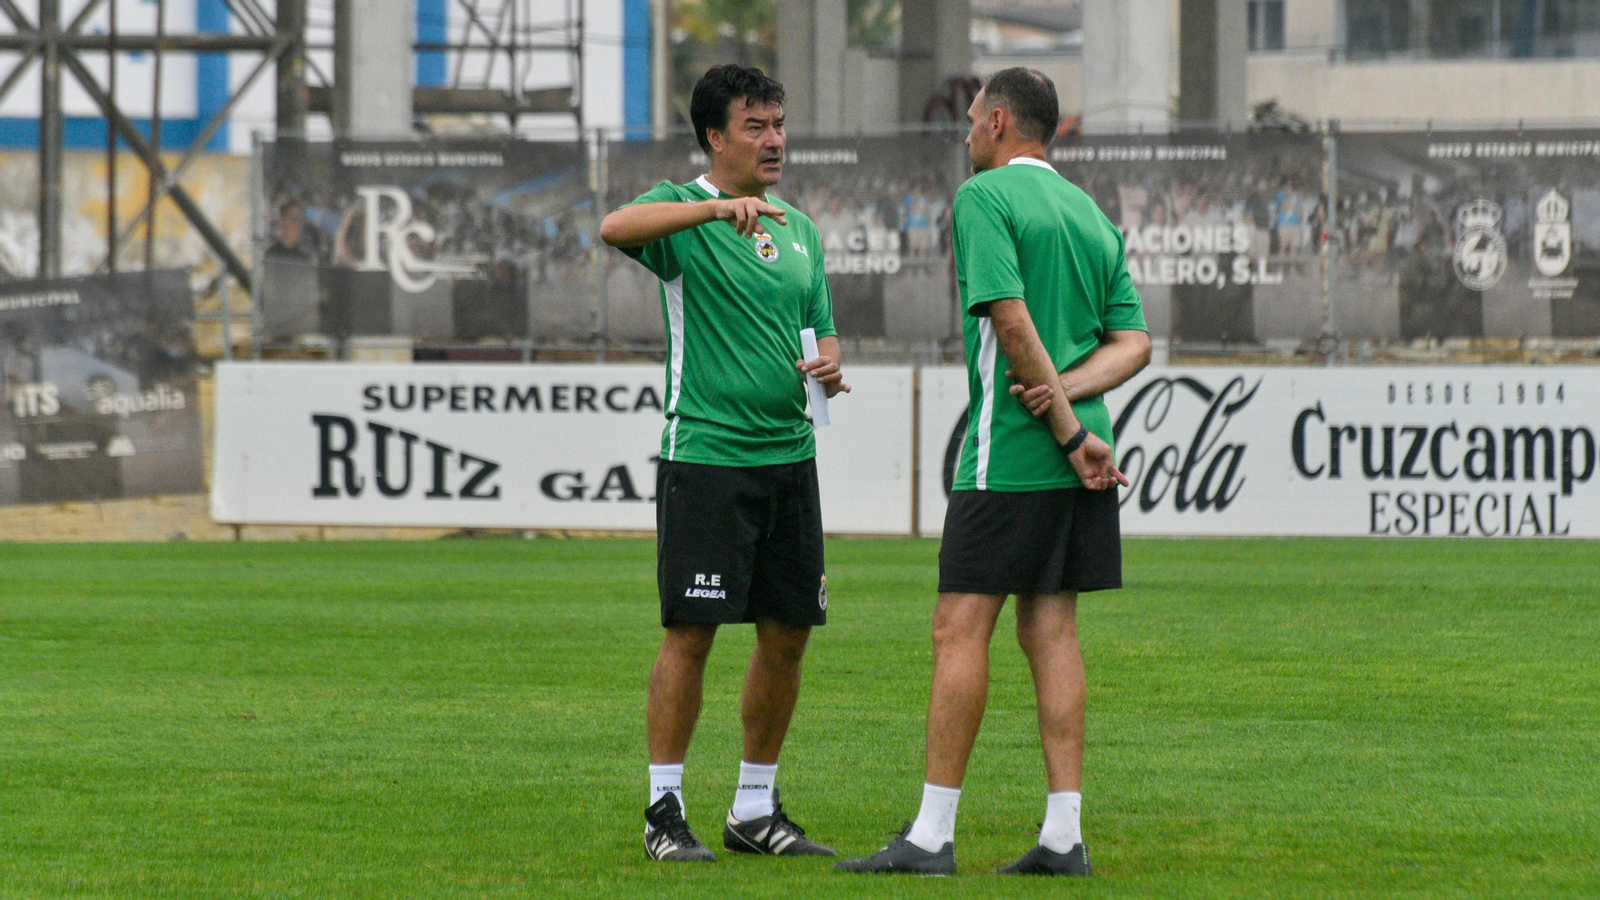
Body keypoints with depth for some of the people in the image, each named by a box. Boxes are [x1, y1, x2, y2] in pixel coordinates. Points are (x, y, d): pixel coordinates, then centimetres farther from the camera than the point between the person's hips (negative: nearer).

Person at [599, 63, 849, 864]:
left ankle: (755, 810, 18)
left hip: (789, 454, 6)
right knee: (691, 632, -7)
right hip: (706, 457, -6)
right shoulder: (683, 211, -4)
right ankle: (664, 813, 1)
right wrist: (719, 206, -39)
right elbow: (616, 229, -27)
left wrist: (828, 365, -2)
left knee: (788, 634, 7)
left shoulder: (797, 228, 16)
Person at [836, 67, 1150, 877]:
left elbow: (1012, 321, -17)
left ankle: (933, 834, -8)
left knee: (960, 629, -6)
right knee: (1050, 630, 7)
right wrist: (1070, 390, -4)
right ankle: (1063, 834, 3)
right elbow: (1133, 342, 12)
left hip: (1008, 454, -7)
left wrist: (1070, 433, -15)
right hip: (1077, 454, 8)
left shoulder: (985, 197, -6)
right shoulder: (1093, 216, 18)